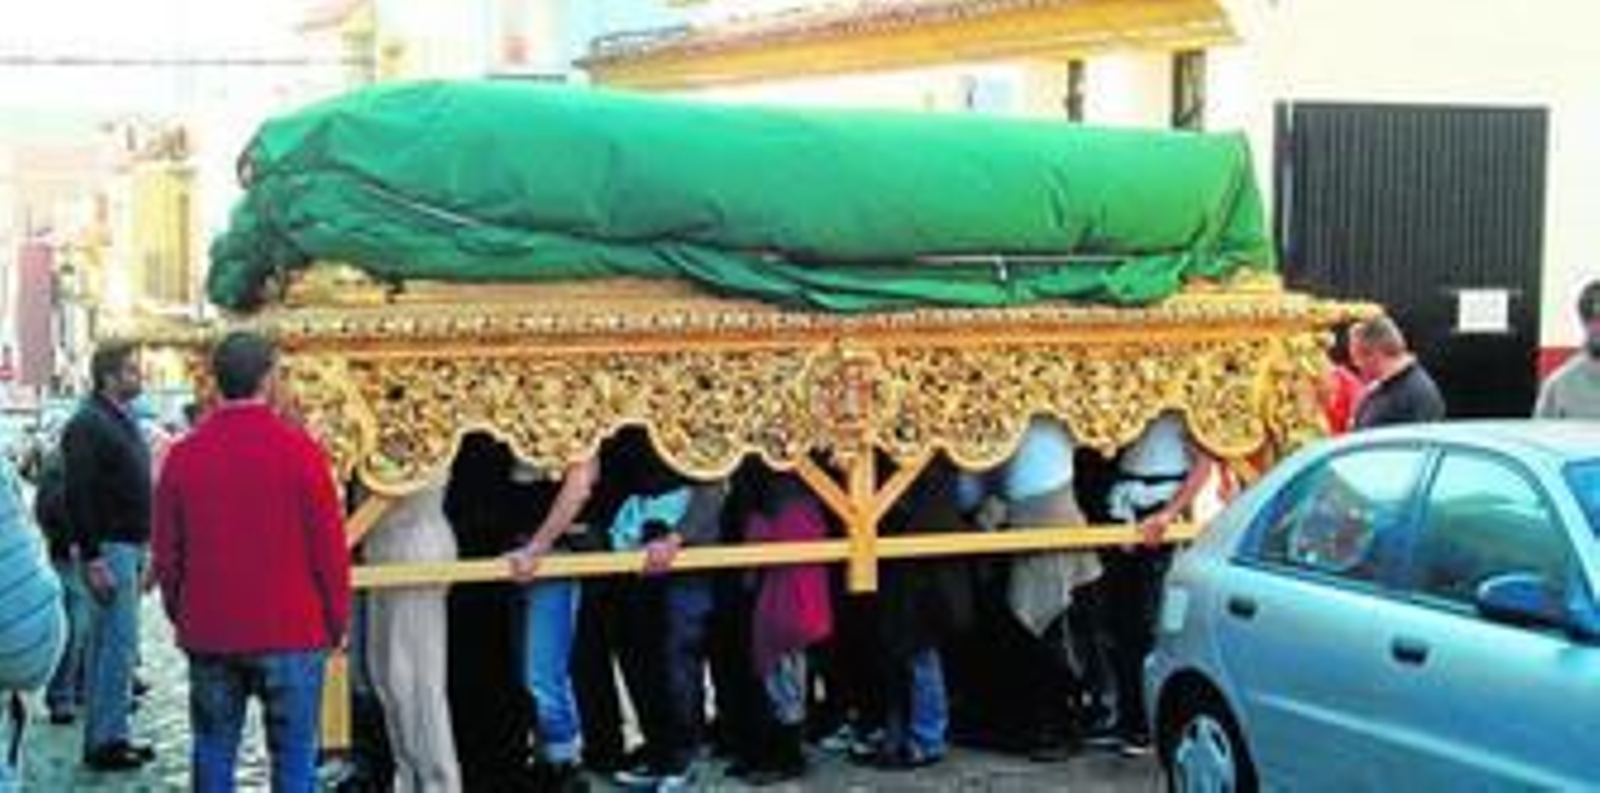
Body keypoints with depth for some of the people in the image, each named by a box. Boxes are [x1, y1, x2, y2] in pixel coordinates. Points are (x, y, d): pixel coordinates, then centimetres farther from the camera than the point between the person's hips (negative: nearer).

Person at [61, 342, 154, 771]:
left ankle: (103, 736, 18)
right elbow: (78, 495, -18)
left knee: (109, 645, 12)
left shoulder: (125, 421, 17)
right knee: (117, 644, -8)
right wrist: (91, 558, -21)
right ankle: (107, 740, -3)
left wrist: (146, 550, 18)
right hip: (109, 549, -9)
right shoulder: (87, 424, -12)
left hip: (131, 546, 9)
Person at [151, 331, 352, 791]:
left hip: (208, 635, 3)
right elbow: (329, 547, -7)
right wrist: (337, 622, 5)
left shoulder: (184, 455, 1)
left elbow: (166, 552, 8)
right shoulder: (300, 450, -10)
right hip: (291, 633, -3)